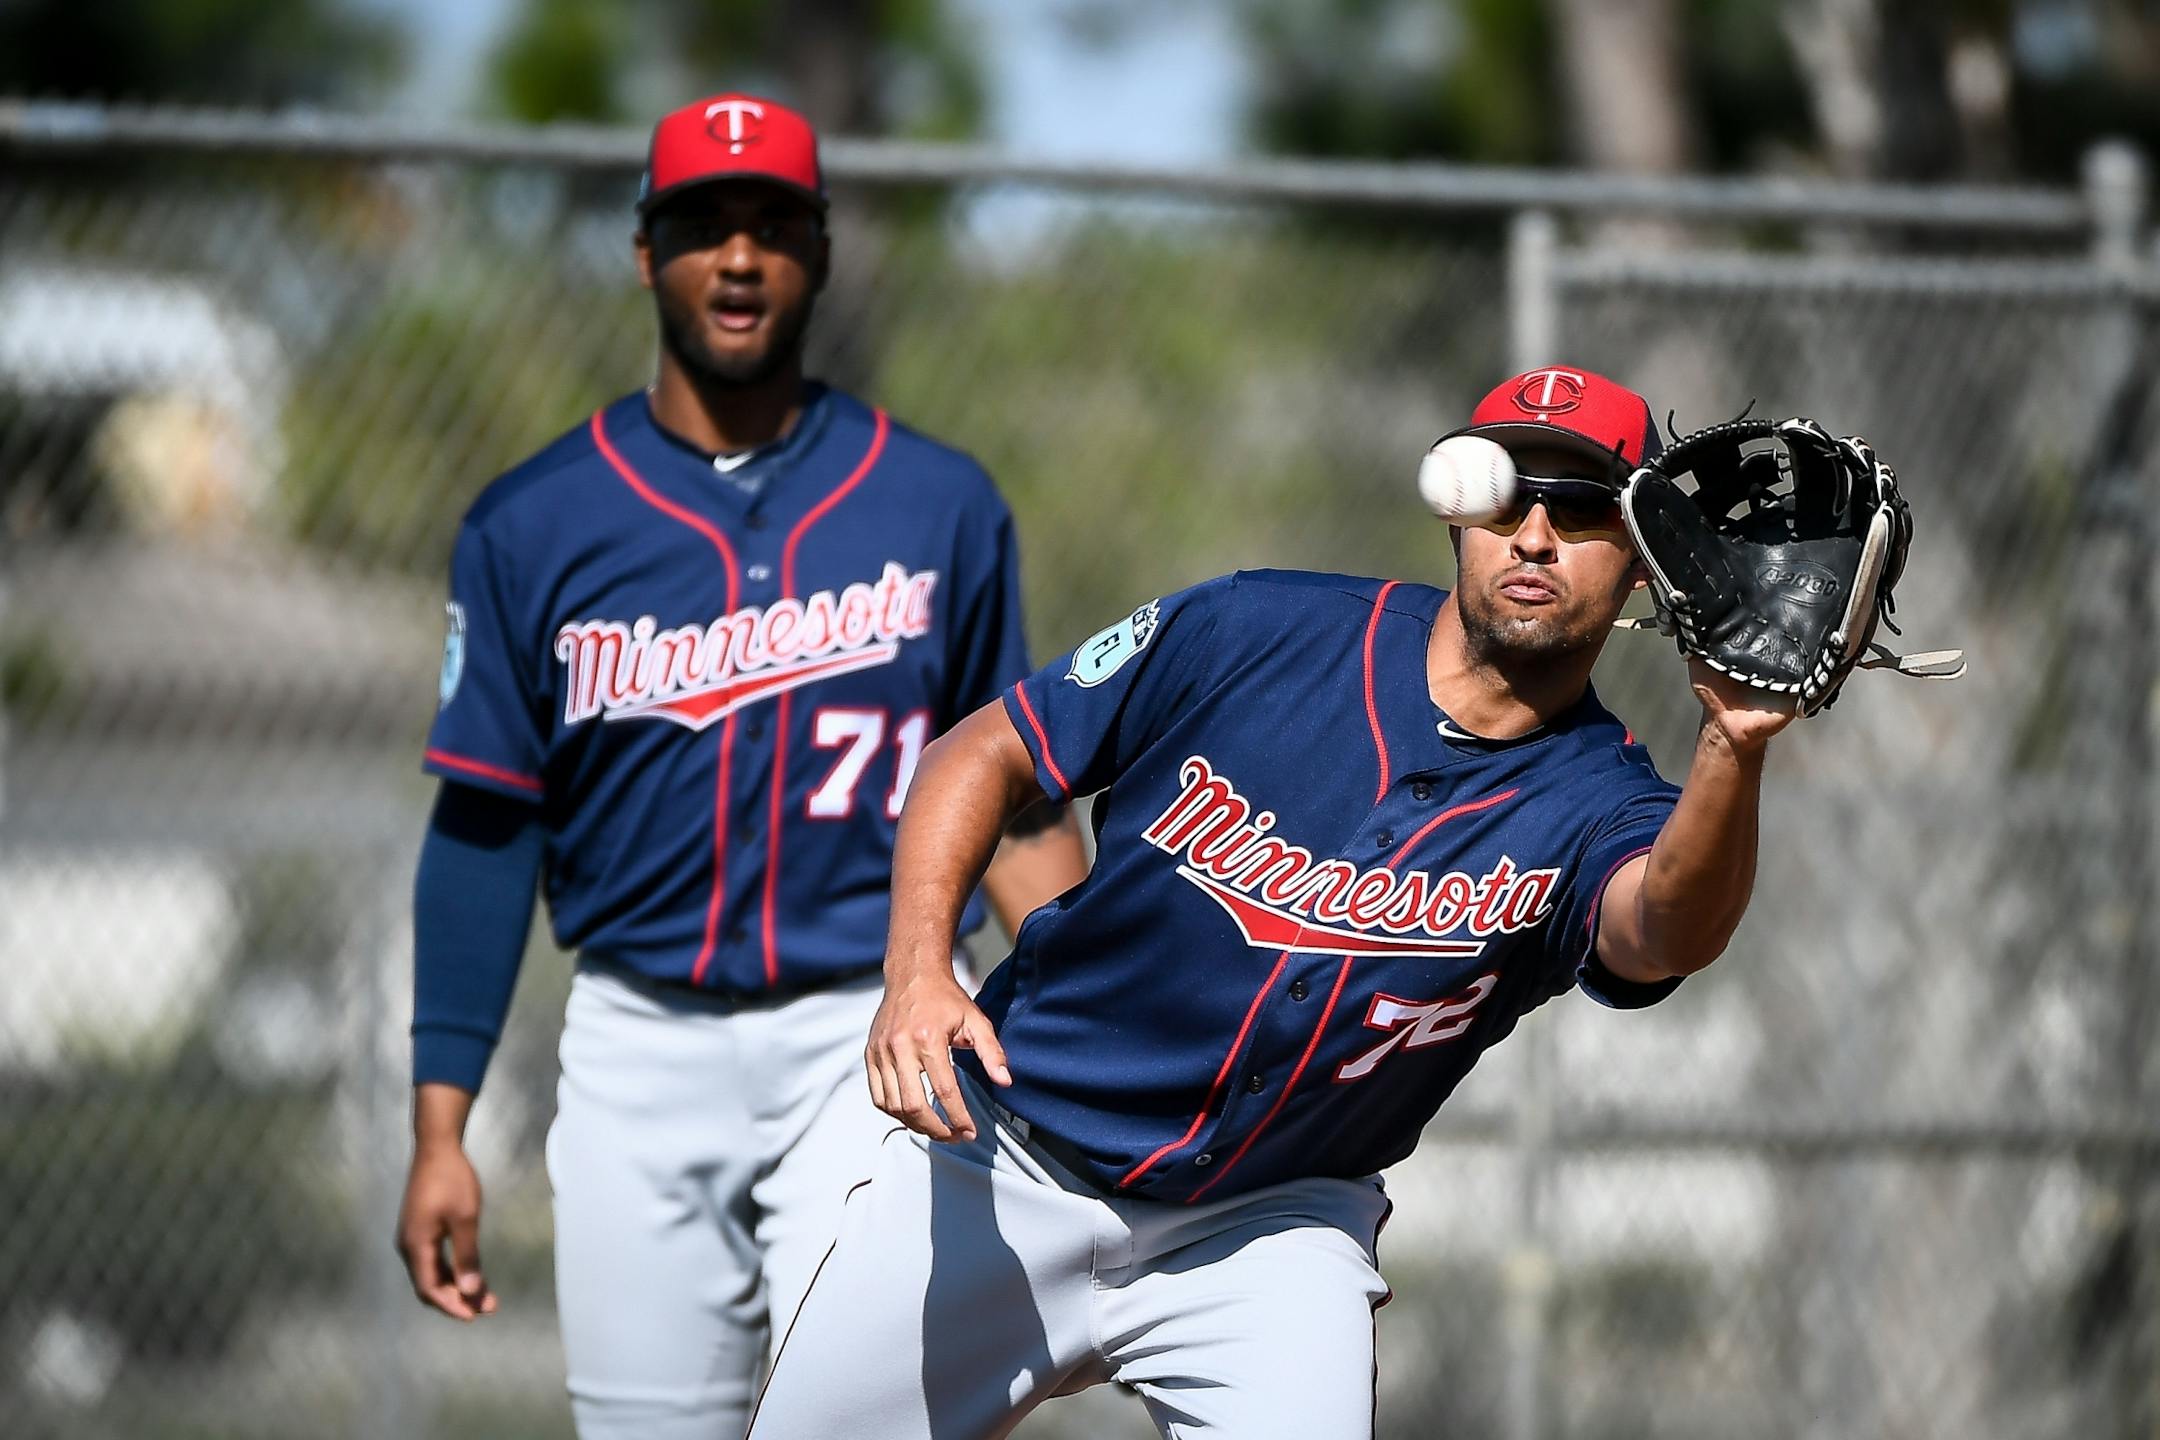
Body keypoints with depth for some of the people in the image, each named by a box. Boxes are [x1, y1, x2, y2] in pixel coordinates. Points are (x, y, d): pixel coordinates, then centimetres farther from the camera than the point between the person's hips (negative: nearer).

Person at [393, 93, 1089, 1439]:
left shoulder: (940, 505, 4)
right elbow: (486, 833, 5)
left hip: (866, 1037, -1)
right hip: (640, 1046, 1)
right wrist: (441, 1127, 0)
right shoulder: (536, 523, 3)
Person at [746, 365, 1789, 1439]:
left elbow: (1667, 933, -38)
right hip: (998, 1166, 1)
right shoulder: (1254, 631, -10)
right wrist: (916, 973, -17)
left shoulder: (1594, 808, -13)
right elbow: (985, 753, -1)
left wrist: (1733, 749, -58)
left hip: (1269, 1232, -1)